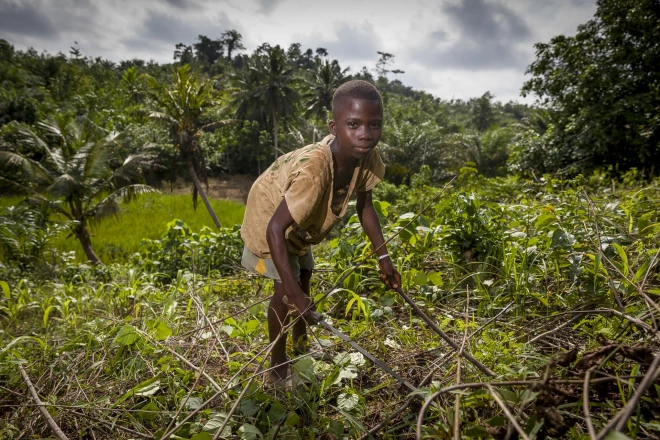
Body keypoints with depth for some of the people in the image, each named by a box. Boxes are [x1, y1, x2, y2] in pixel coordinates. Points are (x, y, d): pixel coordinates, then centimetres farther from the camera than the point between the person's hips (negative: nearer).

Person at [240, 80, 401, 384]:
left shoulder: (368, 157, -25)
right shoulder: (313, 171, -46)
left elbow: (365, 206, -8)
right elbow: (276, 228, -44)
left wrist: (383, 258, -9)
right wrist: (295, 296, -45)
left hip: (303, 217, 7)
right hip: (271, 214, -7)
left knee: (304, 277, 20)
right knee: (286, 288, -11)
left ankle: (301, 344, 44)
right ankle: (277, 366, 12)